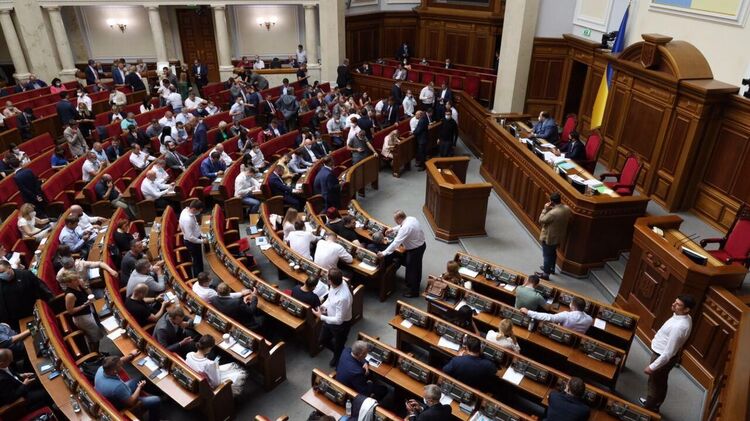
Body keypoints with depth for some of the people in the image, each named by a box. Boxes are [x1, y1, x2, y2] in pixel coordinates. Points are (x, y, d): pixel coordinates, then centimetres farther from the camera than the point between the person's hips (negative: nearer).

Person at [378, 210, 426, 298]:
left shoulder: (405, 228, -33)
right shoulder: (411, 218, -5)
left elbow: (396, 243, -35)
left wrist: (384, 253, -32)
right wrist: (393, 229, 13)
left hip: (415, 250, -9)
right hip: (421, 245, 9)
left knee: (411, 269, 8)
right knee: (417, 266, 28)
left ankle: (414, 291, 24)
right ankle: (416, 283, 49)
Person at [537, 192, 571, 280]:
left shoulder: (552, 213, -35)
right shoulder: (567, 209, -10)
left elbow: (541, 220, -20)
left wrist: (545, 209, -17)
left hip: (549, 238, -8)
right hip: (559, 237, 8)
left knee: (547, 255, 10)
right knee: (553, 252, 29)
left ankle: (546, 274, 24)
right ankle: (551, 268, 48)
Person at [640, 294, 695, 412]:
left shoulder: (679, 326, -37)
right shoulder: (686, 318, -8)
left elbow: (668, 353, -32)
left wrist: (652, 367, -25)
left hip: (663, 357, -9)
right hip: (663, 353, 9)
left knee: (654, 383, 15)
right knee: (661, 383, 27)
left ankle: (649, 407, 36)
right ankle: (654, 405, 48)